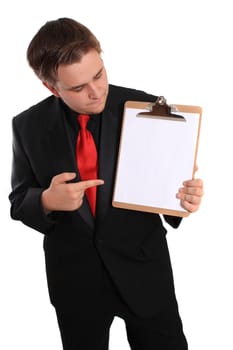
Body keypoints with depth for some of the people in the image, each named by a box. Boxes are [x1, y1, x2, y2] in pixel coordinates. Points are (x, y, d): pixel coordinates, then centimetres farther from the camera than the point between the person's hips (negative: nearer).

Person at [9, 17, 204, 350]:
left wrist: (185, 195, -27)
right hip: (72, 275, 2)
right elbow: (19, 202, 0)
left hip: (142, 266, -1)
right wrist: (47, 200, -22)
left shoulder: (146, 108, -11)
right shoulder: (28, 126, -7)